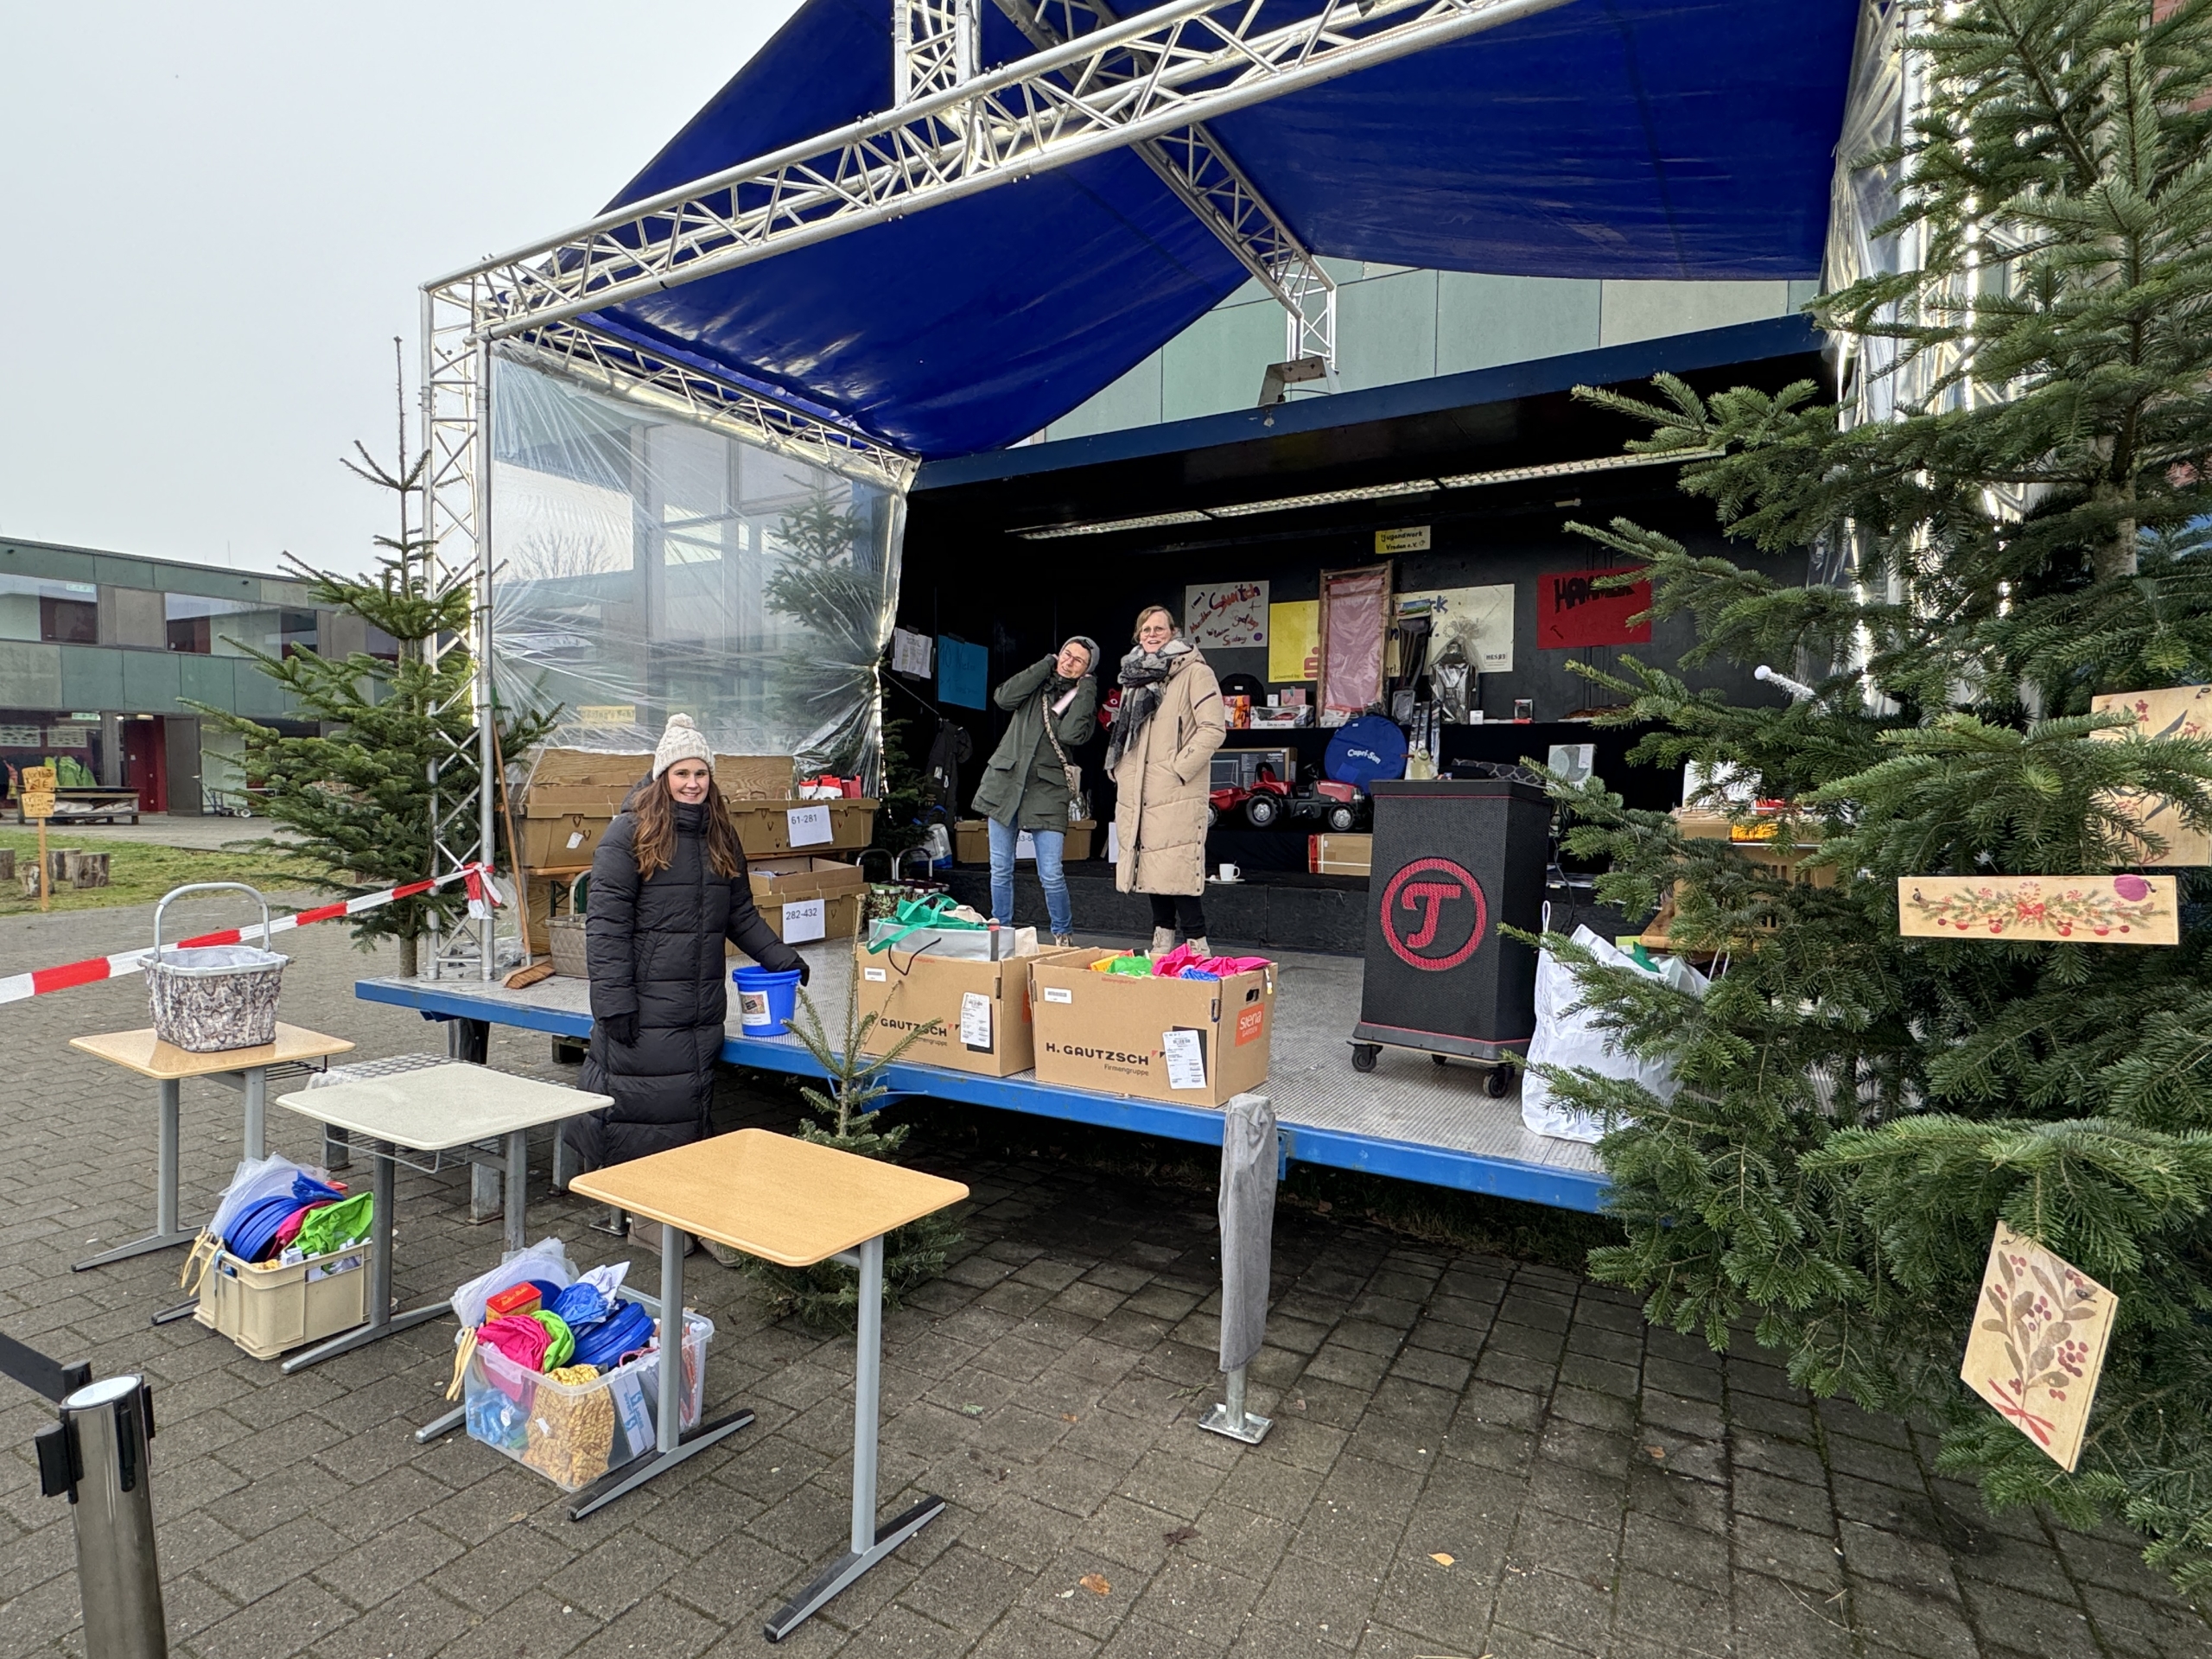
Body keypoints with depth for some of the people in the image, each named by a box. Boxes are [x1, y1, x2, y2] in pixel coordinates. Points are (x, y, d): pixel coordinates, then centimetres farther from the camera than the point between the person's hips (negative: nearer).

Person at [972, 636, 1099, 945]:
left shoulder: (1084, 699, 5)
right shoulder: (1037, 684, 10)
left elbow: (1070, 734, -16)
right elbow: (1004, 697, -11)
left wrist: (1085, 690, -8)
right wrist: (1047, 665, -5)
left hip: (1047, 791, -2)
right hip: (1005, 783, 2)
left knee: (1051, 875, -7)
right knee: (1000, 870, 6)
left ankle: (1064, 936, 11)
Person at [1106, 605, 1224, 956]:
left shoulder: (1195, 673, -3)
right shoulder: (1134, 676, 19)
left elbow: (1212, 729, -12)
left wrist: (1178, 768, -15)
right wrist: (1119, 769, 15)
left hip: (1176, 793, -7)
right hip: (1138, 793, 7)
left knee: (1178, 868, -12)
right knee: (1149, 865, 10)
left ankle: (1197, 944, -4)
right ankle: (1162, 939, 20)